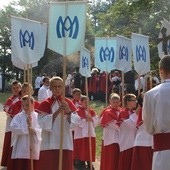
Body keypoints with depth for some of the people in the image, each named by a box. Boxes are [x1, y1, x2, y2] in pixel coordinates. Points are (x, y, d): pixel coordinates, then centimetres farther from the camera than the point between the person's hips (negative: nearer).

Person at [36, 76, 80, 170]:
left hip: (65, 144, 2)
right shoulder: (45, 104, 0)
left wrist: (68, 111, -20)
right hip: (49, 144, -1)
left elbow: (75, 122, -3)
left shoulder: (68, 103, 5)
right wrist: (57, 112, -20)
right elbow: (43, 123, -11)